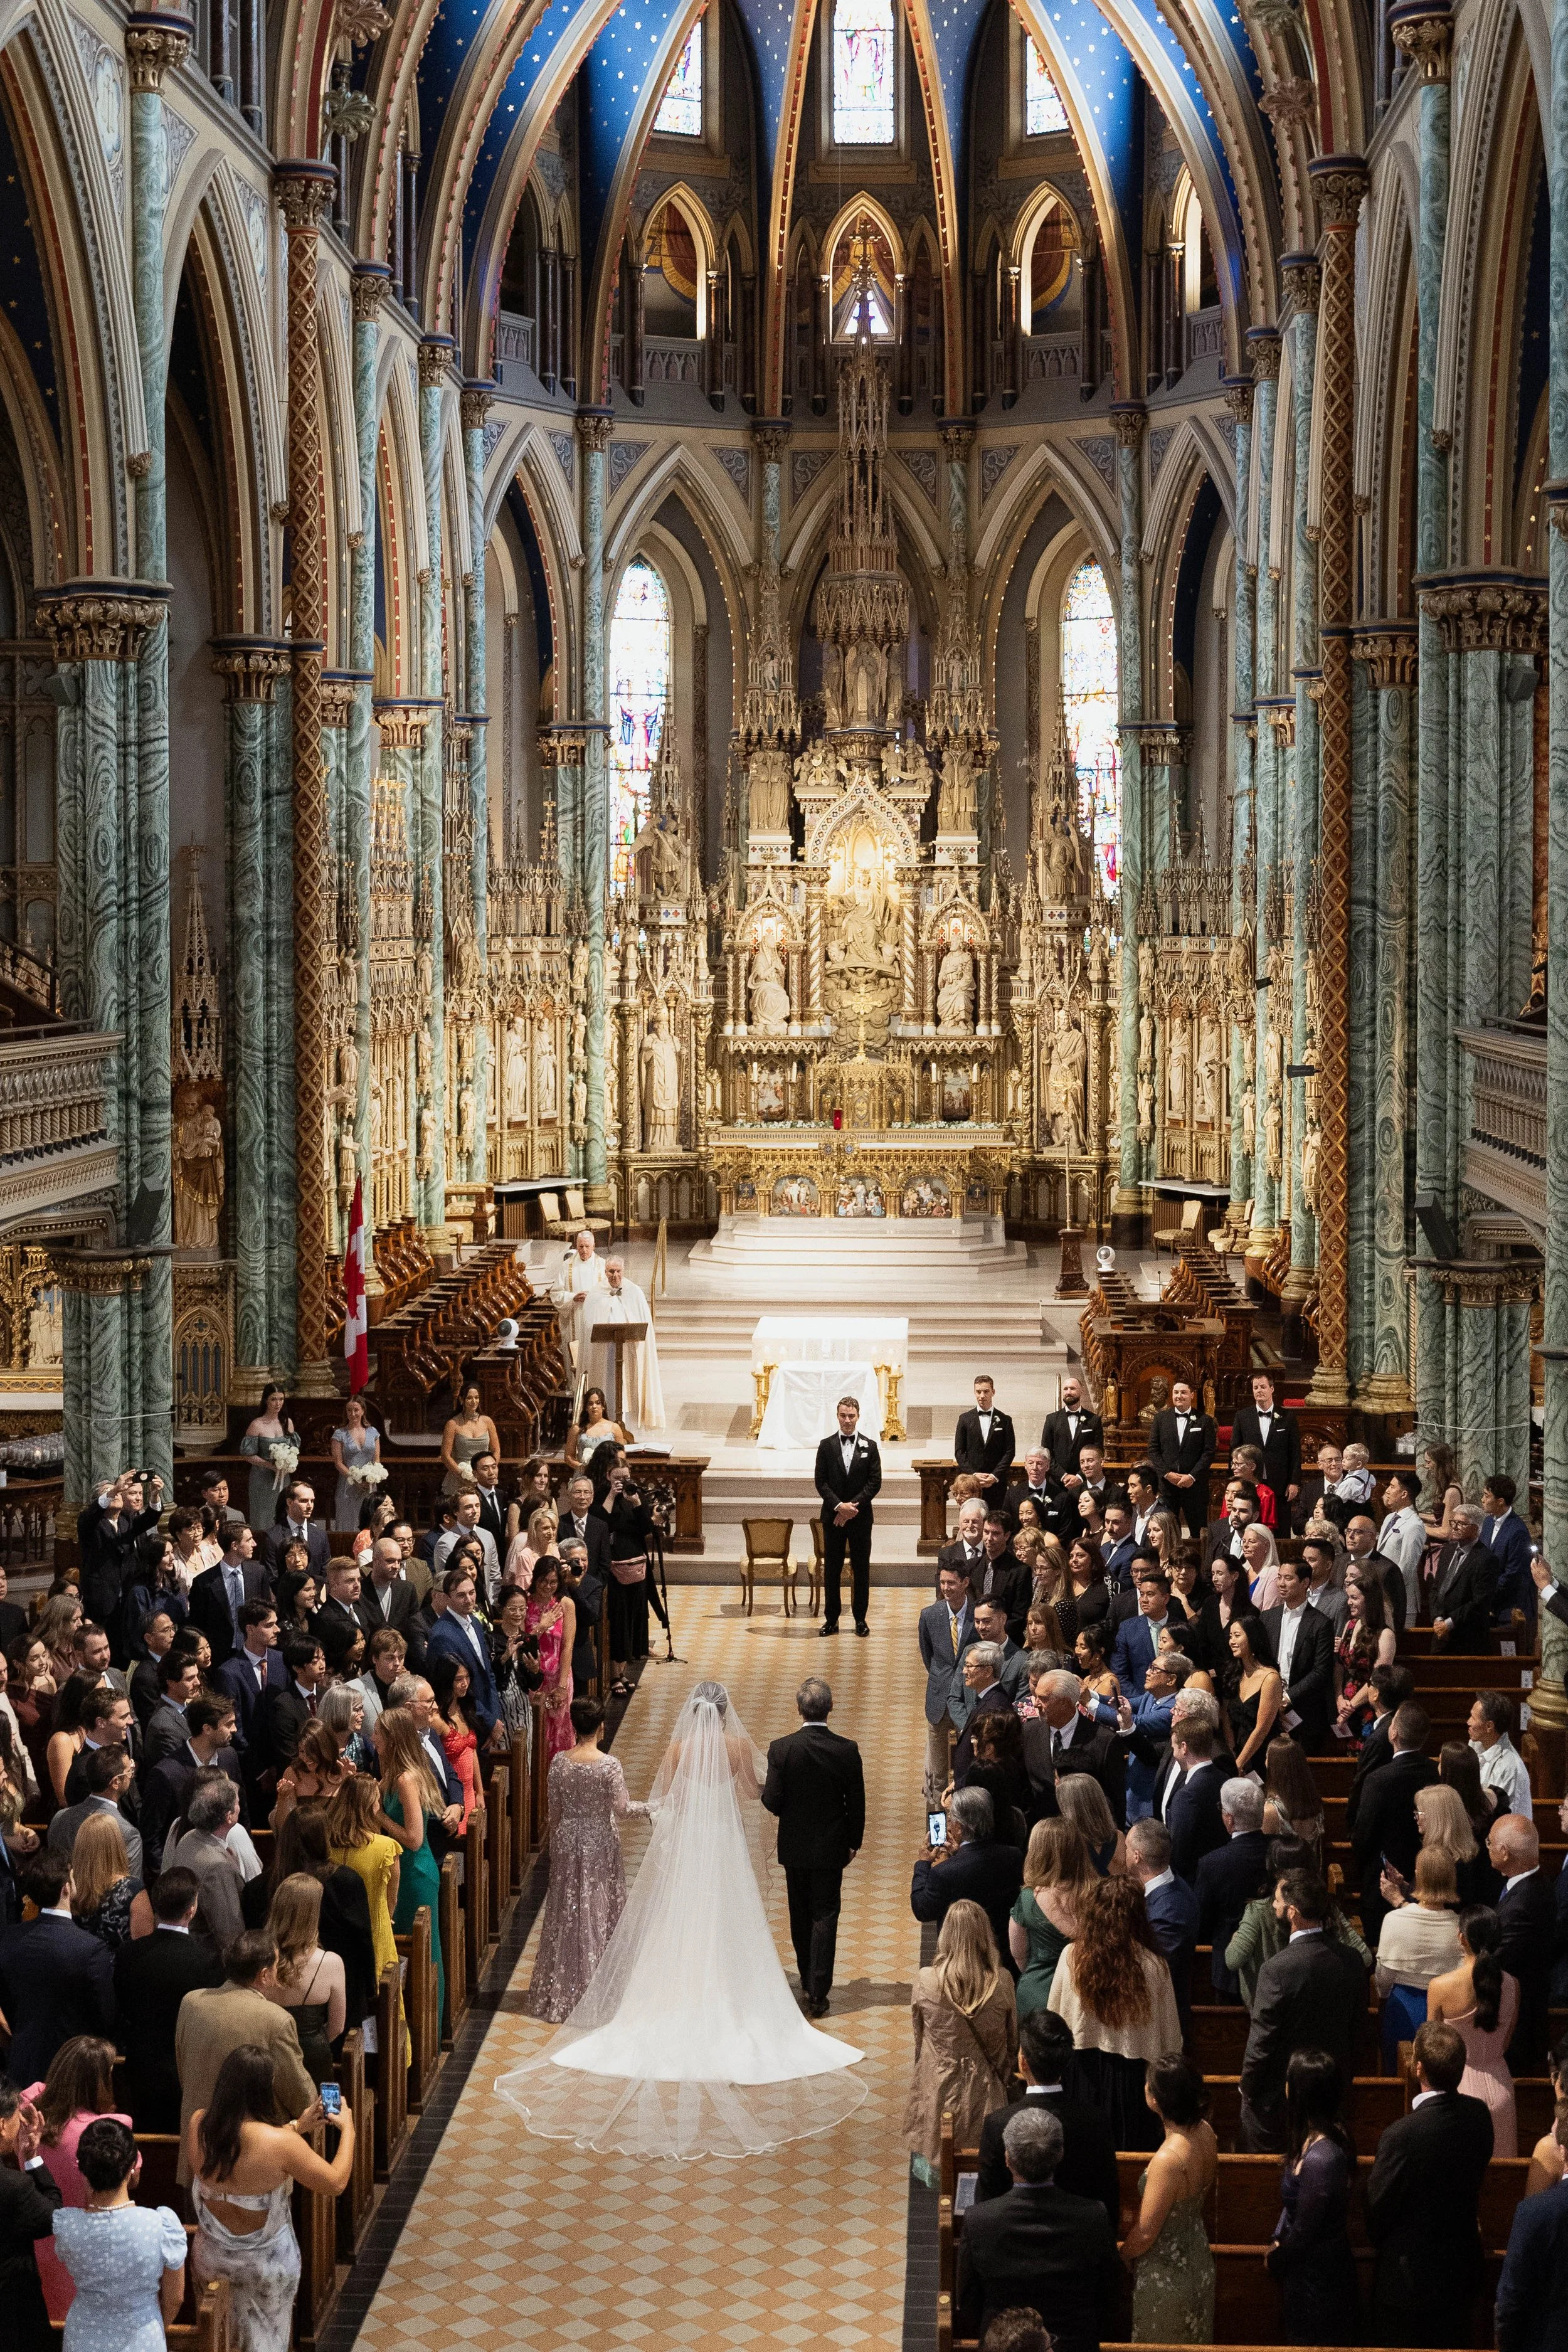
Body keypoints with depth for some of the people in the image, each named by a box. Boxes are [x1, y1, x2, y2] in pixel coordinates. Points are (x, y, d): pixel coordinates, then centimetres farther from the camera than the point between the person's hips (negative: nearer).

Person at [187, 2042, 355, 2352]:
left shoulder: (199, 2124, -16)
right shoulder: (281, 2143, -30)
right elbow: (336, 2184, -15)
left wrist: (296, 2127, 11)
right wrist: (348, 2129, -2)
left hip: (211, 2257, 4)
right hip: (267, 2263, -4)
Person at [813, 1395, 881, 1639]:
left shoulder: (869, 1446, 3)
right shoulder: (827, 1446, 4)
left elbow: (875, 1482, -2)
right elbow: (821, 1482, -1)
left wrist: (854, 1505, -12)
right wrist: (838, 1506, -14)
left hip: (860, 1517, 0)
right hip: (832, 1516, 0)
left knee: (861, 1569, 4)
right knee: (832, 1569, 3)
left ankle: (860, 1619, 12)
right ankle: (831, 1619, 9)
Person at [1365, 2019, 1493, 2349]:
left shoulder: (1402, 2135, -32)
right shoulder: (1478, 2115, -12)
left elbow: (1377, 2207, -18)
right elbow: (1473, 2181, 3)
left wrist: (1383, 2245, 4)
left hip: (1409, 2276, -6)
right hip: (1461, 2268, 6)